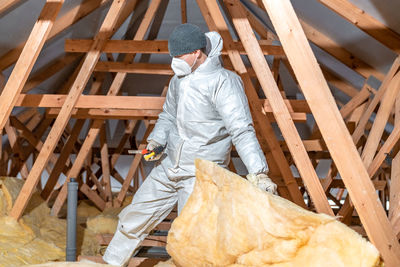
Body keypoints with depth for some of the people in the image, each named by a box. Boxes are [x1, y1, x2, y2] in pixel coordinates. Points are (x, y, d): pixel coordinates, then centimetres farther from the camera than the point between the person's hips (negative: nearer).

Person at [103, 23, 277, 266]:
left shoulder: (223, 82, -18)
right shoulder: (179, 79, 8)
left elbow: (242, 130, -25)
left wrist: (258, 172, -35)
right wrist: (156, 140, 3)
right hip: (168, 167, 8)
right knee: (134, 217, 15)